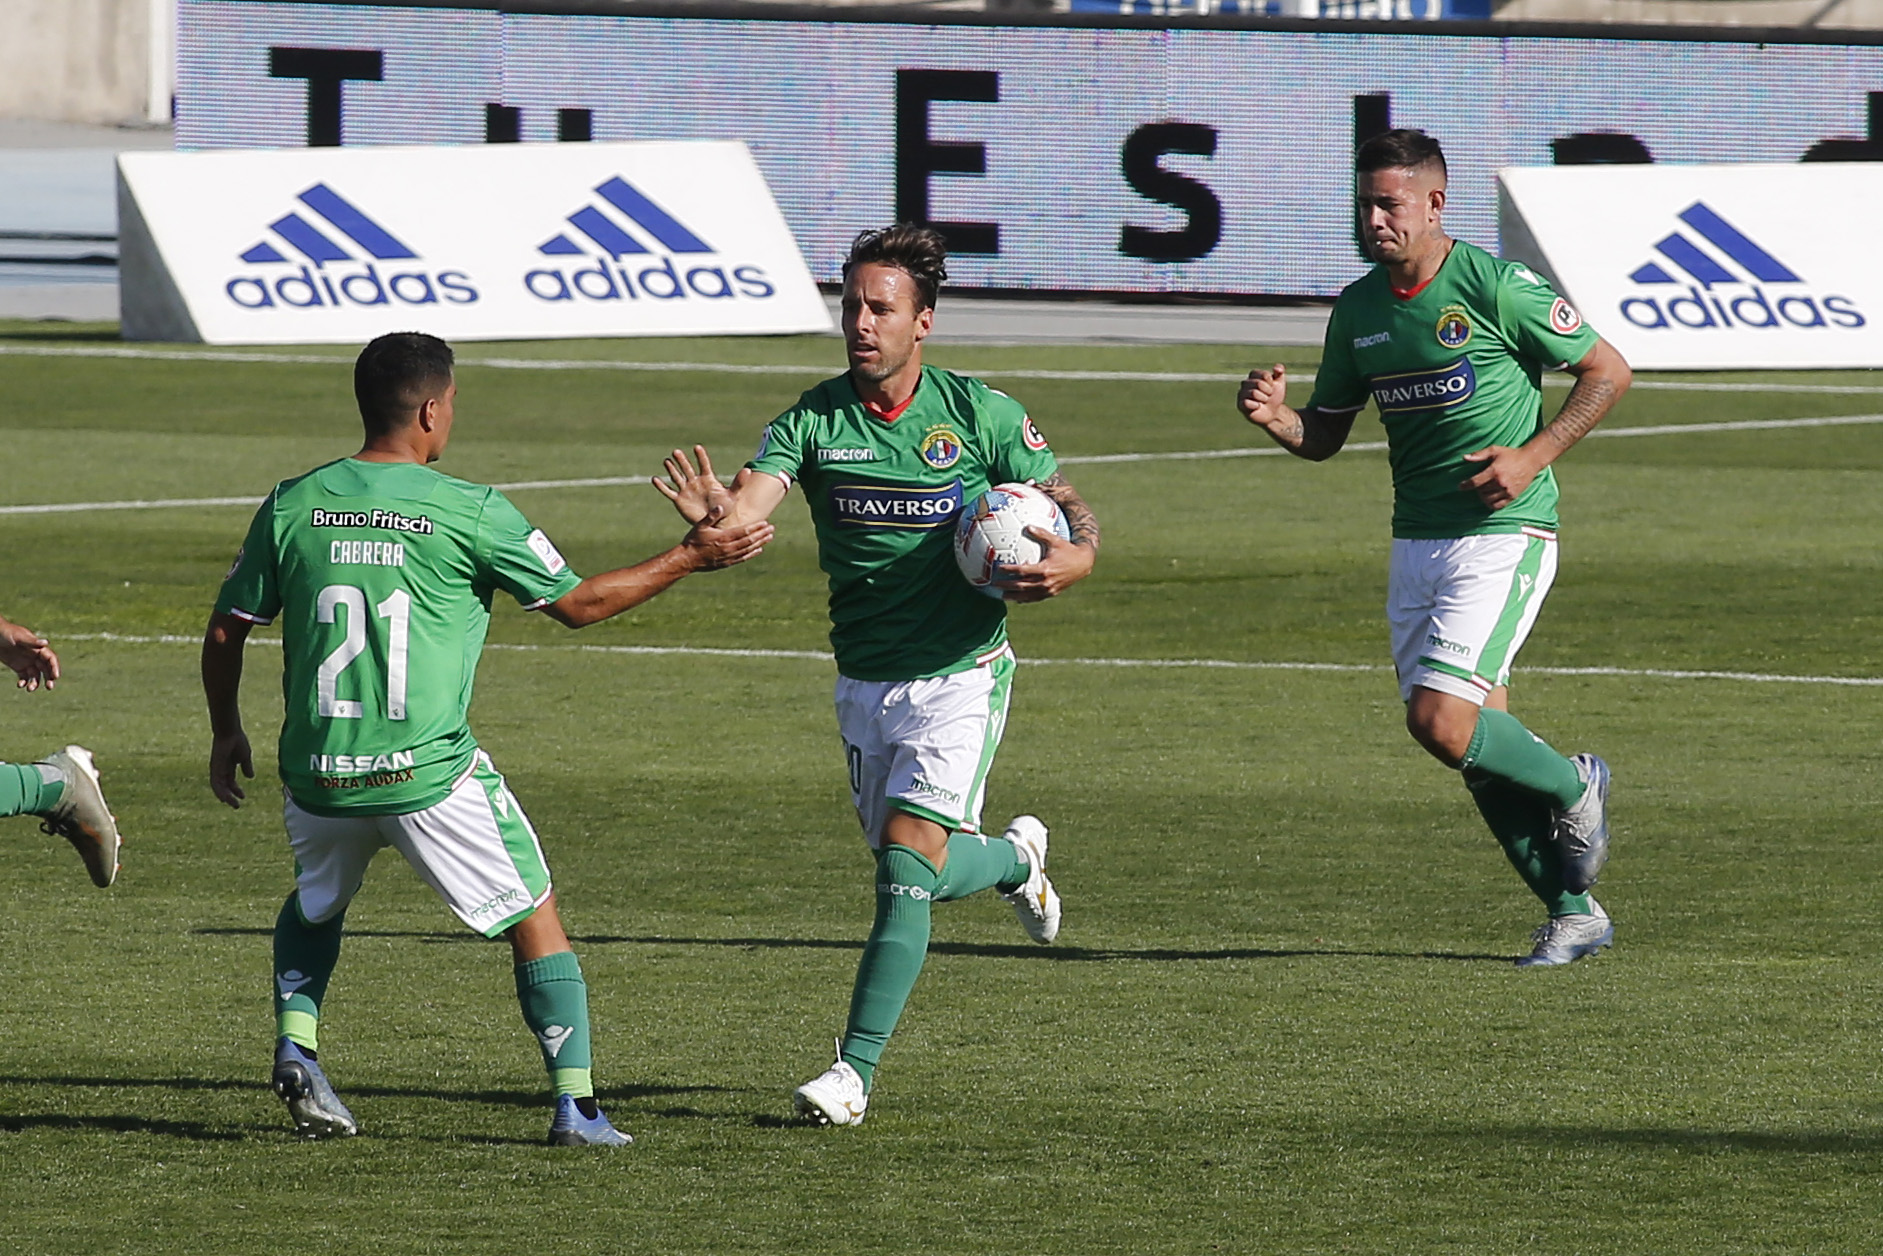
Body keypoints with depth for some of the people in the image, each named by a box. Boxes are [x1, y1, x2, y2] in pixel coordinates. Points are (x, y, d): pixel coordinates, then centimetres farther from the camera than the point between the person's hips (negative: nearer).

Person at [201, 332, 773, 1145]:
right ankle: (575, 1103, 5)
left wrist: (225, 732, 26)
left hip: (319, 771, 4)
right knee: (535, 919, 12)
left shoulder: (292, 506, 2)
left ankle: (296, 1042, 11)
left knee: (316, 904, 32)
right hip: (430, 774, -3)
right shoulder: (469, 513, -7)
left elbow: (226, 629, 9)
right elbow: (578, 603, 4)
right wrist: (689, 558, 14)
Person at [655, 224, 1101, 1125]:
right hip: (864, 682, 4)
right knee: (909, 872, 16)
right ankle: (1015, 857, 51)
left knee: (906, 865, -16)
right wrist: (713, 510, -48)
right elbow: (750, 499, -23)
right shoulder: (814, 419, -7)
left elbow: (1066, 505, 0)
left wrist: (1076, 558, -23)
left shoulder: (981, 415, -10)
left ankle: (855, 1069, -13)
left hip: (958, 678, -4)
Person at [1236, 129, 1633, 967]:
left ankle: (1574, 790, 9)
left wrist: (1532, 457, -14)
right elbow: (1323, 436, 16)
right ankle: (1573, 911, 17)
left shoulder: (1494, 287, -11)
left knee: (1441, 721, -18)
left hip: (1502, 532, -7)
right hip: (1415, 543, 7)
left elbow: (1607, 372, -4)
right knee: (1480, 743, 5)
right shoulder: (1358, 310, 8)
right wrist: (1273, 415, -7)